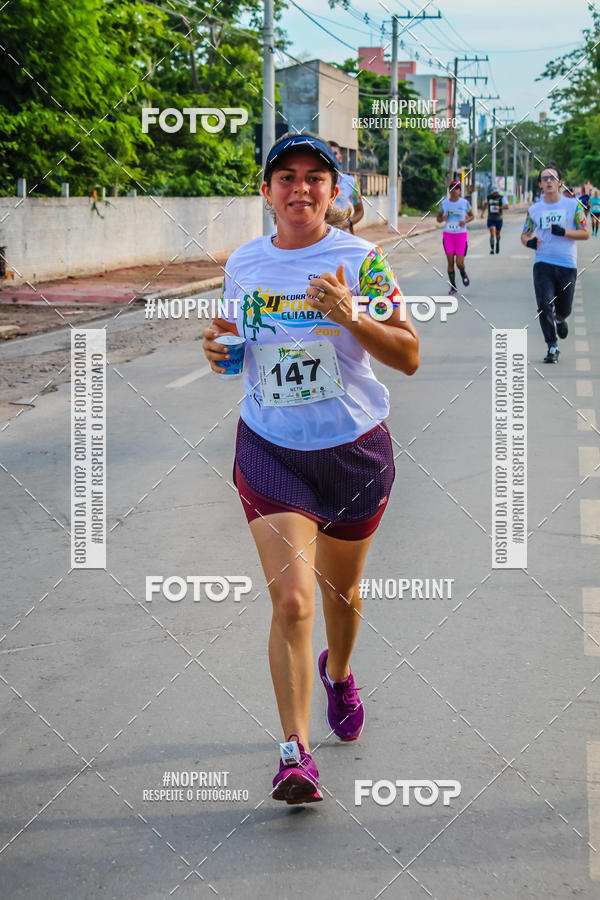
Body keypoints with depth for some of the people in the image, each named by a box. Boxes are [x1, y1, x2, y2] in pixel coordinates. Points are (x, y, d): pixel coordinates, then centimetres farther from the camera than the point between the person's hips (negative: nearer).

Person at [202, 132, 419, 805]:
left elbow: (409, 357, -11)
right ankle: (295, 750, -7)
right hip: (270, 449, 0)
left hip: (355, 448, 0)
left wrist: (350, 316, -27)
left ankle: (338, 672, 51)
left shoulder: (362, 259, -8)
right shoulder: (243, 263, 2)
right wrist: (219, 347, -3)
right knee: (290, 599, -14)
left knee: (340, 590, 18)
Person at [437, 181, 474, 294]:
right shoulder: (444, 203, 1)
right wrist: (442, 218, -14)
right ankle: (453, 287, 12)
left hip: (461, 235, -1)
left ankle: (463, 273, 29)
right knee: (450, 262, -1)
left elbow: (472, 216, 9)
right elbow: (438, 218, 10)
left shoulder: (464, 202, -3)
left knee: (459, 262, -7)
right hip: (448, 235, 1)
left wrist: (466, 221, -13)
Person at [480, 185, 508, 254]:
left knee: (497, 234, 16)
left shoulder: (502, 197, -9)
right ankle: (491, 249, -17)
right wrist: (482, 213, 16)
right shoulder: (489, 197, 1)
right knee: (492, 233, -16)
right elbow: (485, 204, 22)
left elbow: (507, 206, -21)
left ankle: (498, 244, 46)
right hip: (490, 219, 0)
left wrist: (499, 207, -36)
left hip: (498, 219, 0)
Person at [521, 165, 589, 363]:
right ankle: (552, 347, -2)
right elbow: (524, 234, 18)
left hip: (567, 265, -1)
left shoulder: (573, 205, 1)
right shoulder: (534, 209, 8)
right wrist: (528, 241, -7)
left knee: (563, 309, 9)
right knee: (545, 306, -13)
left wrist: (563, 232, -16)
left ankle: (560, 320, 46)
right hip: (542, 263, 1)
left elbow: (585, 233, 0)